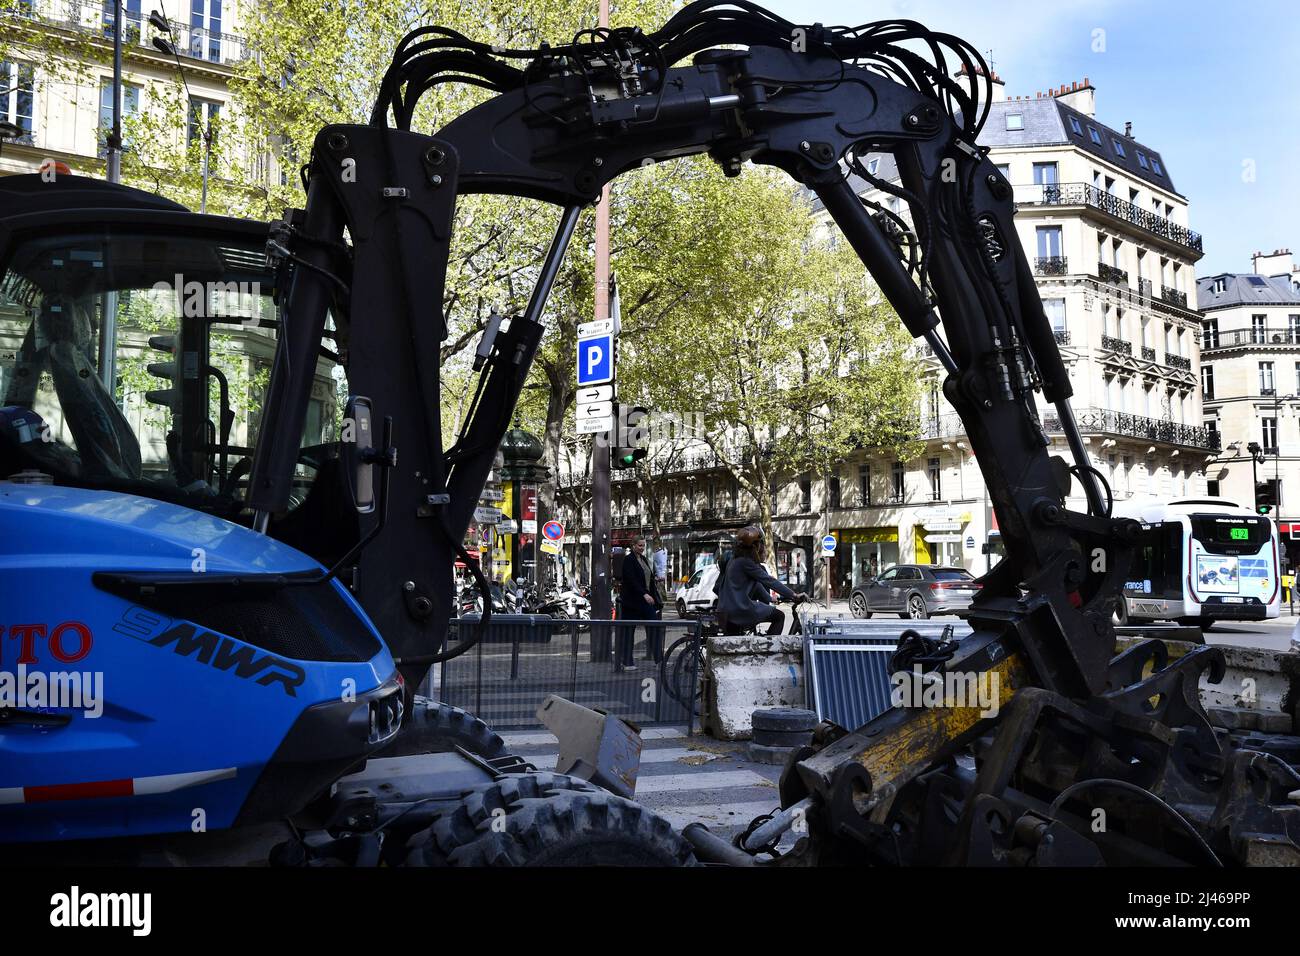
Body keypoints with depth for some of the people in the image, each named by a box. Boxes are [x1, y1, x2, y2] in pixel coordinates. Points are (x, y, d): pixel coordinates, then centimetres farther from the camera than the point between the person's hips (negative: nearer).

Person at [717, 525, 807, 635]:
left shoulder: (735, 560, 16)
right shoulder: (745, 562, -12)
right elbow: (769, 581, -14)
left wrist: (769, 598, 30)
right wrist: (794, 595, -12)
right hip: (740, 610, -9)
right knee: (779, 616, 0)